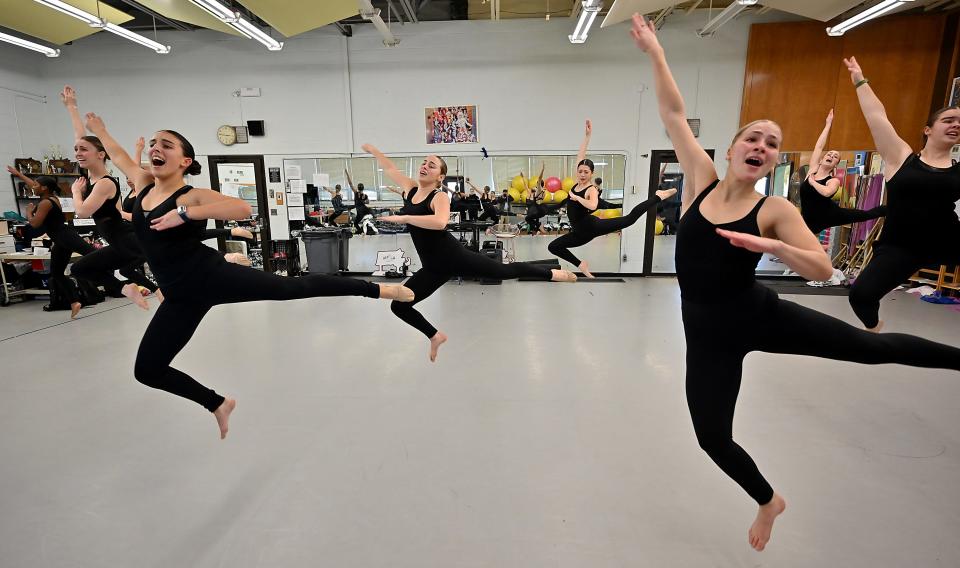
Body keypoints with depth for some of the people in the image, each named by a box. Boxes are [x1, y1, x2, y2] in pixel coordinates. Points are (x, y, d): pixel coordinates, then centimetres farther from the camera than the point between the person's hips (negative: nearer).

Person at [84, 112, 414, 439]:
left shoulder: (192, 196, -8)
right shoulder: (143, 183, 11)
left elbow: (242, 208, -27)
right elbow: (118, 155, 33)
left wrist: (184, 213, -27)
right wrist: (98, 129, 47)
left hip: (214, 275, -7)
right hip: (181, 296, 7)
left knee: (298, 287, -9)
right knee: (146, 370, 10)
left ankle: (378, 289, 2)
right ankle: (219, 404, 28)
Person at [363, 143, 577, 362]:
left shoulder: (440, 197, -14)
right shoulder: (410, 188, 7)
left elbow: (440, 222, -37)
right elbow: (390, 167, 21)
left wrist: (404, 217, -32)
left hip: (454, 256, -6)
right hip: (433, 268, 7)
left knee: (505, 271, 1)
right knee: (398, 306, 6)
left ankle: (553, 274, 25)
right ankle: (435, 336, 28)